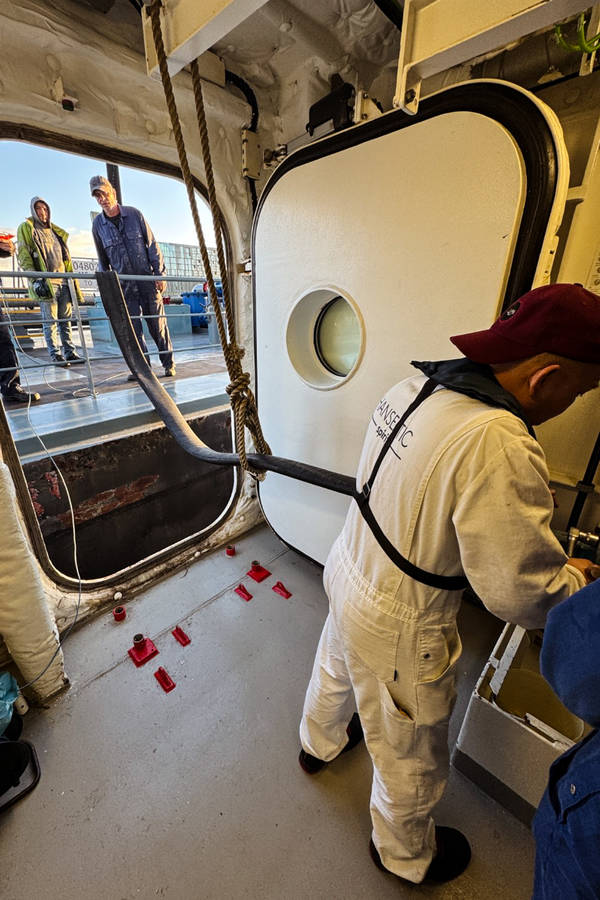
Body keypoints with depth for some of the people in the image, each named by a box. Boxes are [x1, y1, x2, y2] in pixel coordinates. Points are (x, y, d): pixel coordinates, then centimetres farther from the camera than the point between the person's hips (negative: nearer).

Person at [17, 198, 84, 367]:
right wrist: (35, 279, -16)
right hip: (45, 281, -5)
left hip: (63, 280, 5)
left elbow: (66, 258, 25)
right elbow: (24, 257, -3)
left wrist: (72, 280, 16)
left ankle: (70, 352, 7)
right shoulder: (26, 228, 7)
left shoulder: (56, 231, 24)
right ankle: (55, 354, -6)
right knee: (50, 321, -7)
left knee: (66, 319, 4)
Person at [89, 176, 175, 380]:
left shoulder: (134, 214, 3)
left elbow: (152, 245, 4)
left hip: (147, 278, -1)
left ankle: (169, 363, 10)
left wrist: (160, 273, -4)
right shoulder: (98, 224, 8)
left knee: (157, 323, -1)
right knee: (132, 327, -5)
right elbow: (102, 259, 14)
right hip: (124, 284, 2)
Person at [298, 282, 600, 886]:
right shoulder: (499, 444, -33)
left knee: (334, 672, 37)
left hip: (348, 571, 8)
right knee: (410, 756, 26)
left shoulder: (414, 386, -7)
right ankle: (405, 854, 60)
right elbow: (524, 594, -25)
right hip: (398, 630, -7)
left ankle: (319, 744, 72)